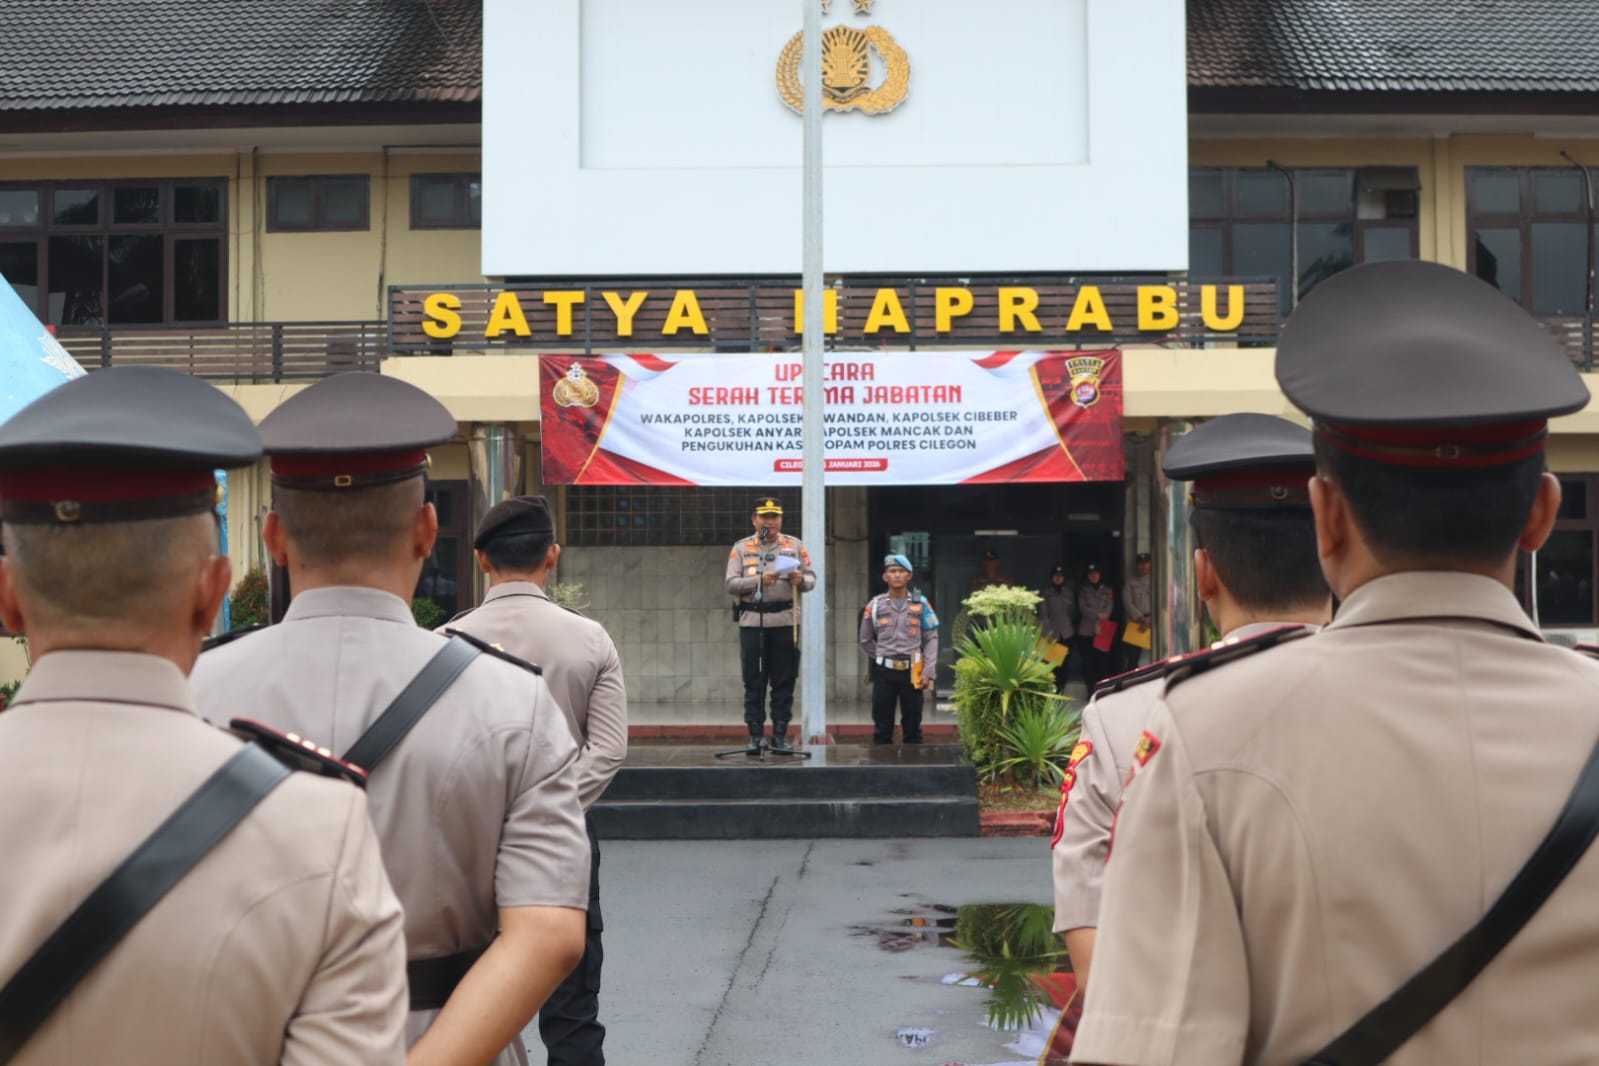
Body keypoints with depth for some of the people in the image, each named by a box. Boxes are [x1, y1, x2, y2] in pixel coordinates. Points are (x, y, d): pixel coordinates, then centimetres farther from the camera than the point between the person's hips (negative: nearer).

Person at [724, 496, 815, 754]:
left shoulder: (795, 546, 9)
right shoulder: (741, 548, 6)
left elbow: (811, 578, 8)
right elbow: (730, 584, -3)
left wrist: (800, 580, -15)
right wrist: (758, 580, -17)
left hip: (785, 622, 1)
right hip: (751, 622, -1)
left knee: (784, 682, 3)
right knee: (754, 682, 2)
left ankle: (780, 735, 11)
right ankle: (755, 736, 9)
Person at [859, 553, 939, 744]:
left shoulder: (920, 604, 1)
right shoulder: (875, 605, 3)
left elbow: (931, 639, -1)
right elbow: (866, 640, 13)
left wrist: (928, 671, -8)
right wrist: (881, 657, 5)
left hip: (912, 672, 0)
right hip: (884, 672, 1)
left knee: (912, 727, 6)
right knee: (882, 727, 5)